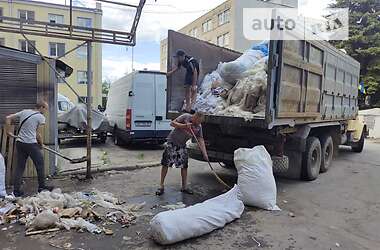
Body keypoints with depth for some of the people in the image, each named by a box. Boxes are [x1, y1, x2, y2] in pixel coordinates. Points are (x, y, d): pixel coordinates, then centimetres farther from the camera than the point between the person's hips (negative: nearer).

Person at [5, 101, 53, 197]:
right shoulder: (41, 117, -6)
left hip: (19, 143, 6)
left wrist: (8, 131, 16)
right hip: (31, 144, -6)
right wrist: (41, 144, 9)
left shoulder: (24, 111, 11)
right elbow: (38, 135, -6)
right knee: (40, 164, 9)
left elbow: (8, 118, 11)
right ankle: (41, 186, 18)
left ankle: (16, 190, 13)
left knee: (19, 166, 11)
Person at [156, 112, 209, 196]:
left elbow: (201, 140, -3)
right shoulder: (186, 117, -15)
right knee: (165, 164, -1)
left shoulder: (199, 127, -2)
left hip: (182, 146, 5)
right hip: (171, 142, -4)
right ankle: (161, 186, 10)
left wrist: (205, 154, -12)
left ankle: (184, 187, 18)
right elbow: (172, 123, -16)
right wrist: (184, 125, -28)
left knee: (184, 166, 3)